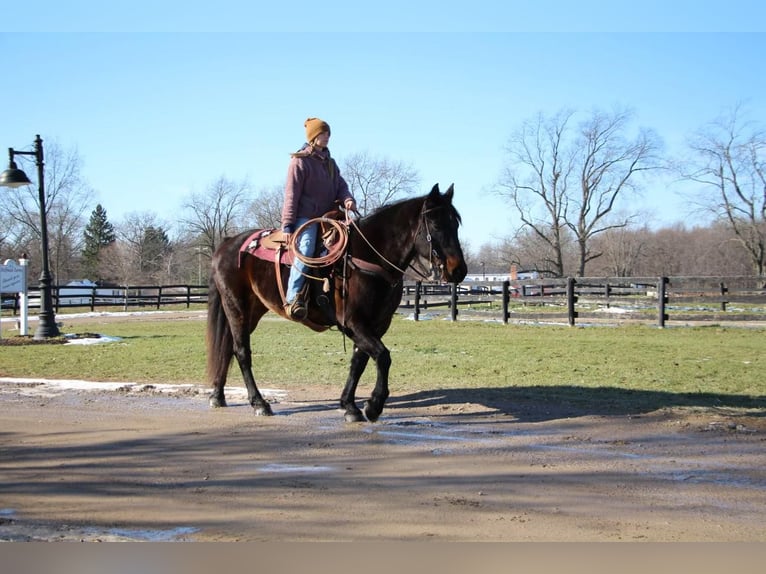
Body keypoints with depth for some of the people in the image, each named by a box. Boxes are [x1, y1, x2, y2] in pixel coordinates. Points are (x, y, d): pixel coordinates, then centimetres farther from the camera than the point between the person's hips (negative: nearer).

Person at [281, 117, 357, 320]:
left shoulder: (330, 162, 21)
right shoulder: (300, 161, -1)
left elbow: (341, 185, 18)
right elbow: (291, 194, -5)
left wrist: (348, 200, -8)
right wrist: (287, 225, -12)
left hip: (328, 216, 8)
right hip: (305, 217, -8)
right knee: (306, 250, -28)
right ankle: (292, 298, -32)